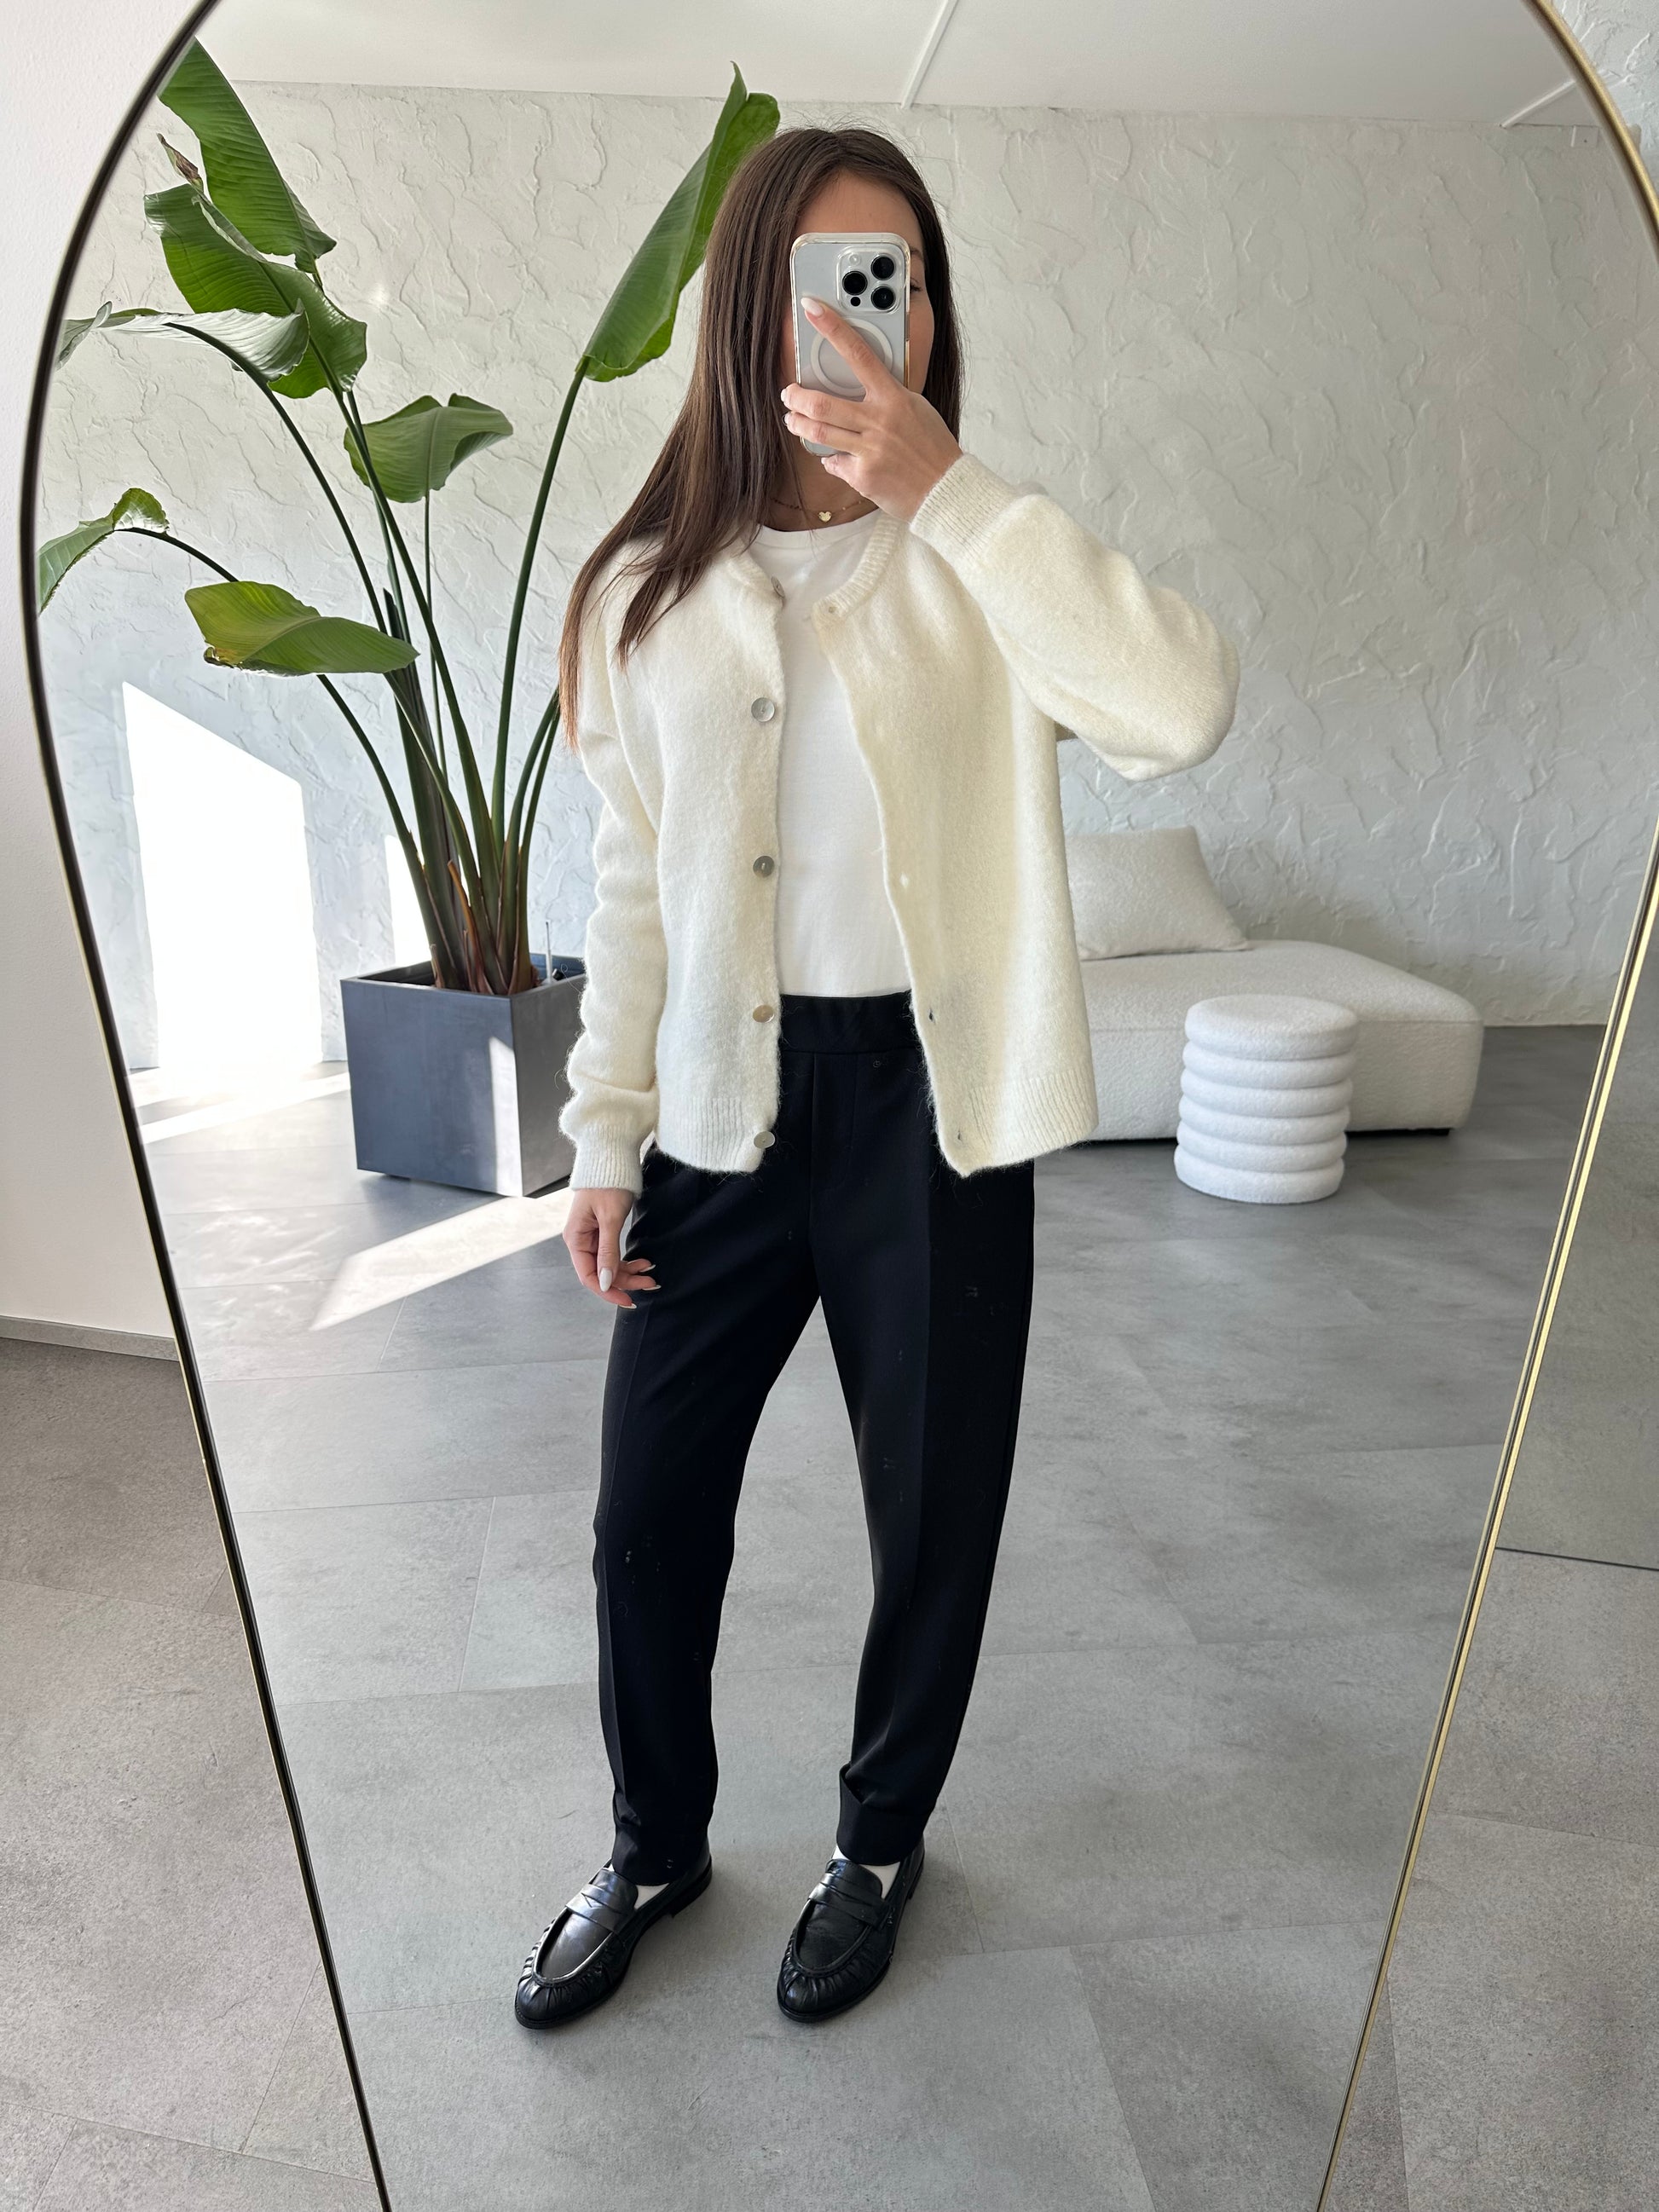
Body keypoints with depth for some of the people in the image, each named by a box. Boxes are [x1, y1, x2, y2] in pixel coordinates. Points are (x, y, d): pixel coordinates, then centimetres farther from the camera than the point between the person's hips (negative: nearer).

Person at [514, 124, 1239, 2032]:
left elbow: (1186, 709, -22)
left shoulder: (974, 573, -3)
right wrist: (605, 1140, 5)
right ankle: (655, 1845, 42)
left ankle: (881, 1841, 42)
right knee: (647, 1517, 12)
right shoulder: (650, 587, 5)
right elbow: (632, 882, 7)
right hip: (720, 1105, 3)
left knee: (935, 1516, 12)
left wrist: (944, 487, -22)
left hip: (926, 1100, -2)